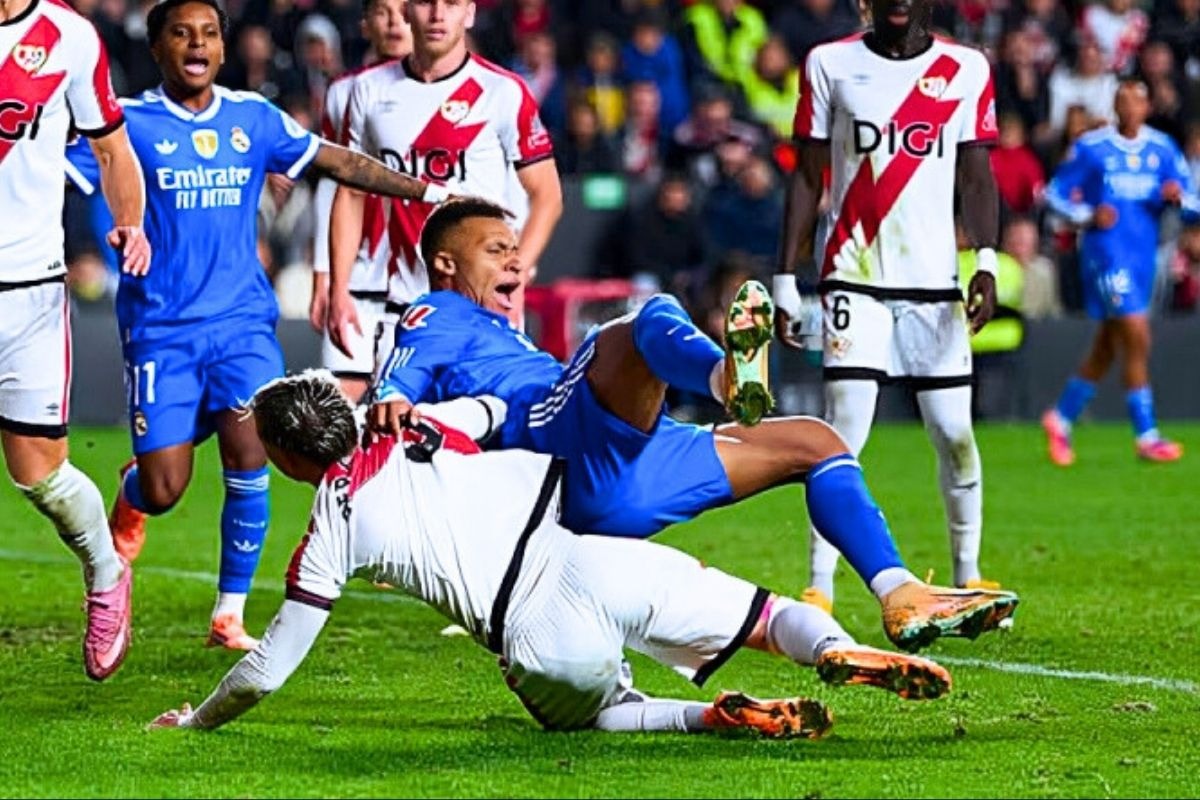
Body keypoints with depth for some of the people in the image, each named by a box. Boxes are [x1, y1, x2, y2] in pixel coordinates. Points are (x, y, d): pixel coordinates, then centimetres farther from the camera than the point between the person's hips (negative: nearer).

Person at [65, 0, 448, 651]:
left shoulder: (254, 119, 7)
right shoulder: (130, 123, -3)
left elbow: (338, 162, 15)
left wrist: (430, 192, 15)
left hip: (242, 321, 2)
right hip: (160, 328, -2)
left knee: (249, 463, -14)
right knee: (164, 491, -5)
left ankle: (229, 616, 1)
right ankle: (130, 496, 34)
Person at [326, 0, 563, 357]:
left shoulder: (504, 92, -3)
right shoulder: (370, 89, 10)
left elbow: (546, 197, -1)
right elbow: (351, 194, 15)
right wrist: (338, 290, 7)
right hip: (403, 308, 4)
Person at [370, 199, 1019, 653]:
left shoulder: (501, 338, 42)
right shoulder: (440, 318, 14)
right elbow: (407, 367, -6)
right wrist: (391, 400, -28)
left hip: (613, 482, 9)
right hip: (570, 437, -9)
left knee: (812, 442, 14)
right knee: (654, 319, -34)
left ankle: (903, 598, 0)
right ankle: (730, 374, -71)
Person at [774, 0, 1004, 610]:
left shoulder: (966, 69, 6)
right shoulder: (830, 64, 4)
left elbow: (976, 177, 5)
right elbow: (807, 179, 7)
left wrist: (986, 261, -10)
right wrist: (786, 280, 3)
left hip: (935, 283, 2)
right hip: (854, 279, -1)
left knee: (954, 434, 1)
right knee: (844, 431, -12)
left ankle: (967, 575, 19)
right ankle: (819, 586, -9)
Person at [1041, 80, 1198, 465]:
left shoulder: (1162, 149, 7)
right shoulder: (1091, 148, -3)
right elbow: (1056, 193, 3)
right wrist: (1088, 216, -14)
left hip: (1143, 256, 5)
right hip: (1106, 252, -5)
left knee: (1106, 348, 11)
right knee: (1137, 339, -13)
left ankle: (1061, 418, 29)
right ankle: (1146, 436, -8)